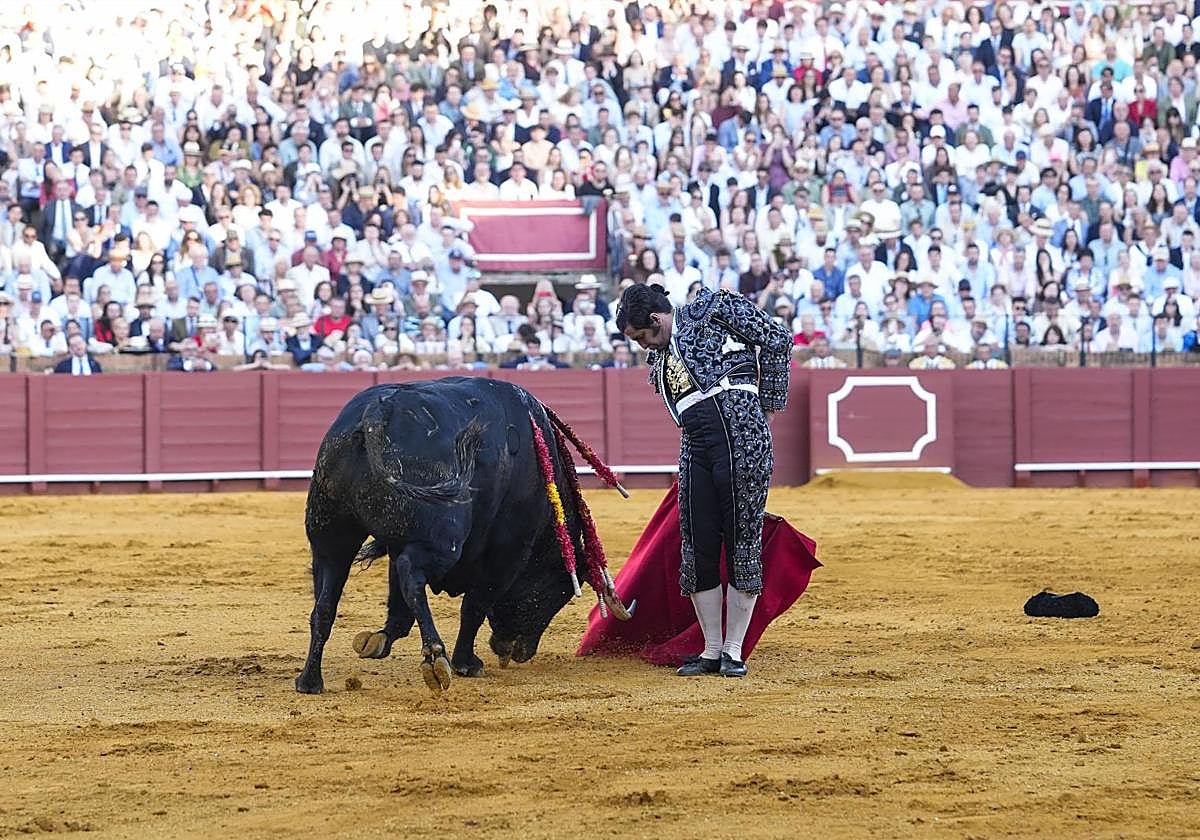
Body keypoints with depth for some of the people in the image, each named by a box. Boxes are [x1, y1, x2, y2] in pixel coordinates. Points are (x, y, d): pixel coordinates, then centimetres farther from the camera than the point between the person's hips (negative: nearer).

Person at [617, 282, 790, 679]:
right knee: (698, 551, 4)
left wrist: (770, 404, 3)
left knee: (743, 542, -4)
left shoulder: (711, 309, 3)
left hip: (742, 435, -7)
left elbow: (777, 338, 1)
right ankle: (711, 651, 14)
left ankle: (734, 652, 2)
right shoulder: (659, 359, 23)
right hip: (695, 448, 7)